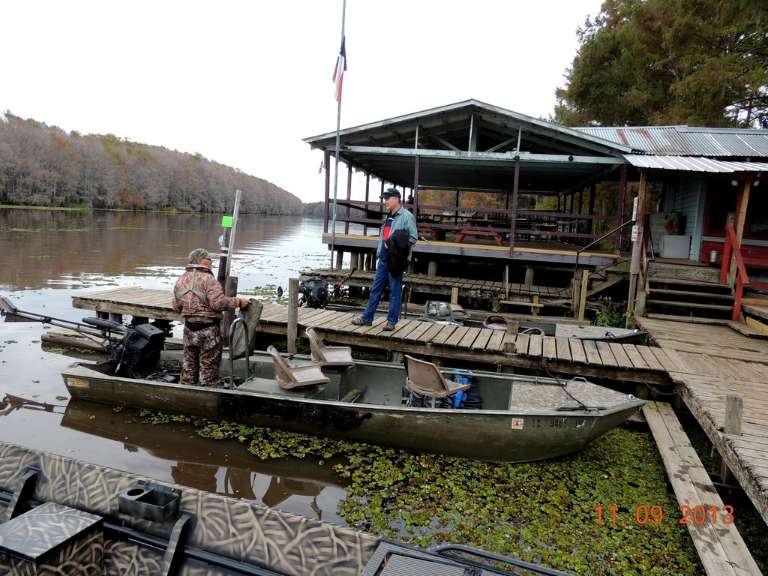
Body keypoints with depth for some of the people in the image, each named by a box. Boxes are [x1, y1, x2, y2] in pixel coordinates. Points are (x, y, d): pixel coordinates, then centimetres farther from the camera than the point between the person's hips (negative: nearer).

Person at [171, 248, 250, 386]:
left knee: (189, 364, 21)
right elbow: (218, 303, -26)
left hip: (189, 327, 7)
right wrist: (238, 302, -16)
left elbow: (176, 307, 12)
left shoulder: (181, 280, 8)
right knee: (208, 365, 5)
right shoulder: (208, 279, -16)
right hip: (208, 328, -7)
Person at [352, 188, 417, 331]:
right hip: (383, 259, 8)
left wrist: (398, 246, -19)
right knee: (376, 288, 11)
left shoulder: (407, 216, -8)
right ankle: (367, 318, 19)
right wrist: (379, 253, 17)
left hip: (396, 260, -8)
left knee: (395, 290, 1)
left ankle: (392, 321, 9)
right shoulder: (389, 217, 18)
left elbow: (412, 238, -12)